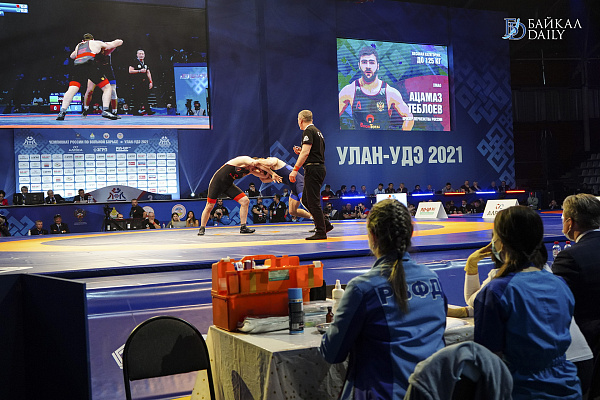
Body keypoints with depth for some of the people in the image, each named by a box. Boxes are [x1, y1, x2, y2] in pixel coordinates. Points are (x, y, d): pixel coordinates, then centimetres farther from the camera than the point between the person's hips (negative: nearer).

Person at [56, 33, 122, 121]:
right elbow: (119, 42, 32)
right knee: (107, 87, 6)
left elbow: (72, 56, 53)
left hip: (77, 66, 3)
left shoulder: (78, 46, 34)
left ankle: (62, 111, -21)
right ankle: (105, 111, -10)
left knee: (71, 90, -3)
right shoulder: (97, 43, 26)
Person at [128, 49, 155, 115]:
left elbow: (148, 73, 21)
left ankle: (148, 110, 1)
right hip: (137, 82, -5)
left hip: (145, 82, 6)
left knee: (145, 96, 3)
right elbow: (130, 71, -8)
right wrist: (139, 71, -14)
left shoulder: (145, 63, 20)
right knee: (137, 97, -6)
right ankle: (136, 111, -4)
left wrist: (150, 82, 13)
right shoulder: (134, 62, 0)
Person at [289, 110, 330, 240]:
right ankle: (324, 225, 16)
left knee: (313, 201, -7)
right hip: (320, 168, 10)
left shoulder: (308, 131, -9)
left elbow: (306, 152, -20)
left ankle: (321, 232, -6)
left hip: (313, 169, -10)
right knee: (306, 200, 15)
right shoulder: (317, 132, 21)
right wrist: (301, 152, 23)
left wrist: (295, 169, -22)